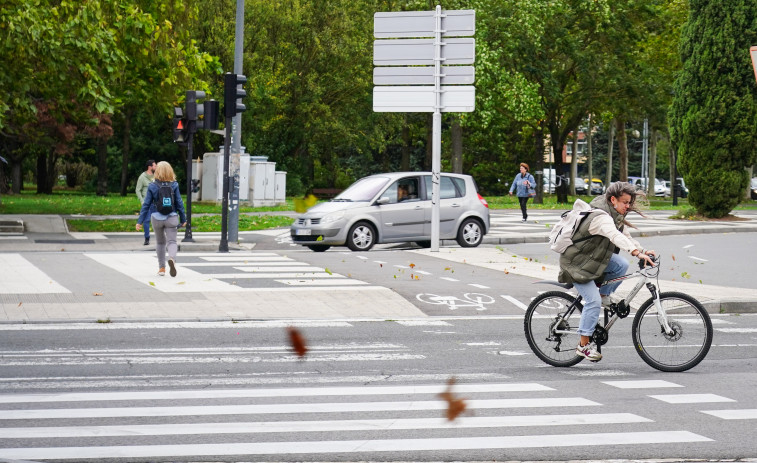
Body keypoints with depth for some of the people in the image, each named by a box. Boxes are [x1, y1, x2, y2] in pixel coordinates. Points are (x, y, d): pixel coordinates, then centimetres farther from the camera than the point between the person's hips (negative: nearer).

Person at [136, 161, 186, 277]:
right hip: (171, 217, -1)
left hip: (157, 217, 1)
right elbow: (179, 203, -1)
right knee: (172, 241, -1)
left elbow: (146, 205, -3)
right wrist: (183, 219, 9)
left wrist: (140, 221, 1)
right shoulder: (174, 185, -4)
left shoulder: (152, 186, -5)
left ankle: (162, 267, 18)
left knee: (160, 242, 17)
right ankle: (172, 258, -32)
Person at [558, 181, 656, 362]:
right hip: (576, 262, -9)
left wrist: (643, 250, -9)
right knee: (593, 302, -16)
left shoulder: (615, 217, 4)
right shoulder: (600, 217, -28)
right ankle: (583, 345, -7)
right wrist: (637, 253, -54)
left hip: (594, 257, 9)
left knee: (622, 265, -15)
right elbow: (615, 236, -43)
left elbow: (626, 237, 7)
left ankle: (604, 294, 7)